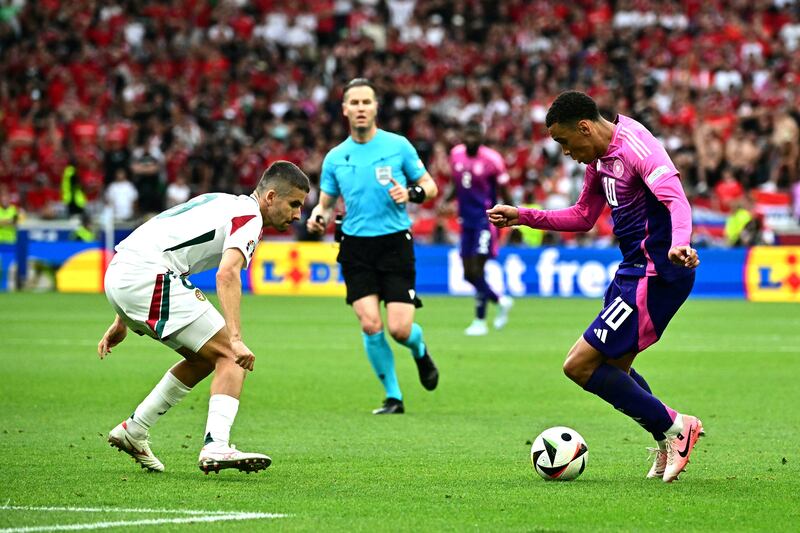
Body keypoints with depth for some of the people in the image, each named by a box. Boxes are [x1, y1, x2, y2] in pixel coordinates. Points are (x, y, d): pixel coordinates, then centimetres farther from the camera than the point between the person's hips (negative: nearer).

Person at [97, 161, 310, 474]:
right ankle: (216, 448, -21)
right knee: (231, 357, -7)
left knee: (204, 359, 20)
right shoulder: (249, 216, -3)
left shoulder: (222, 205, 26)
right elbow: (227, 274, -22)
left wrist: (122, 320, 29)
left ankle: (133, 432, 25)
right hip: (149, 275, -9)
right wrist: (236, 339, -30)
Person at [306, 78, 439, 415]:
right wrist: (318, 217, -8)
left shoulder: (398, 146, 1)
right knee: (370, 325, -11)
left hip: (395, 244, -2)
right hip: (356, 248, 2)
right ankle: (393, 397, 5)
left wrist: (411, 193, -15)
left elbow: (430, 186, 6)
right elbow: (326, 203, 15)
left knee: (399, 329, -10)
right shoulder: (335, 158, 8)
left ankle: (420, 350, 29)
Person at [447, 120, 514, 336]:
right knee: (468, 273, 7)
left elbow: (504, 193, -4)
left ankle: (480, 321, -2)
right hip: (466, 219, 6)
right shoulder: (456, 154, 5)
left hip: (485, 219, -6)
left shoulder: (492, 159, -11)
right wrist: (446, 200, 1)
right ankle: (501, 301, 28)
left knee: (477, 271, -11)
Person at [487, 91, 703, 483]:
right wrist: (523, 216, 18)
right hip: (633, 270, 11)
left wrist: (679, 244, -50)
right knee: (612, 368, 19)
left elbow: (677, 200, -31)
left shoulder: (636, 148, -18)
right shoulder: (599, 158, 12)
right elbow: (583, 217, 26)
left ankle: (673, 427, -4)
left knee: (580, 366, -11)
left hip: (655, 273, -11)